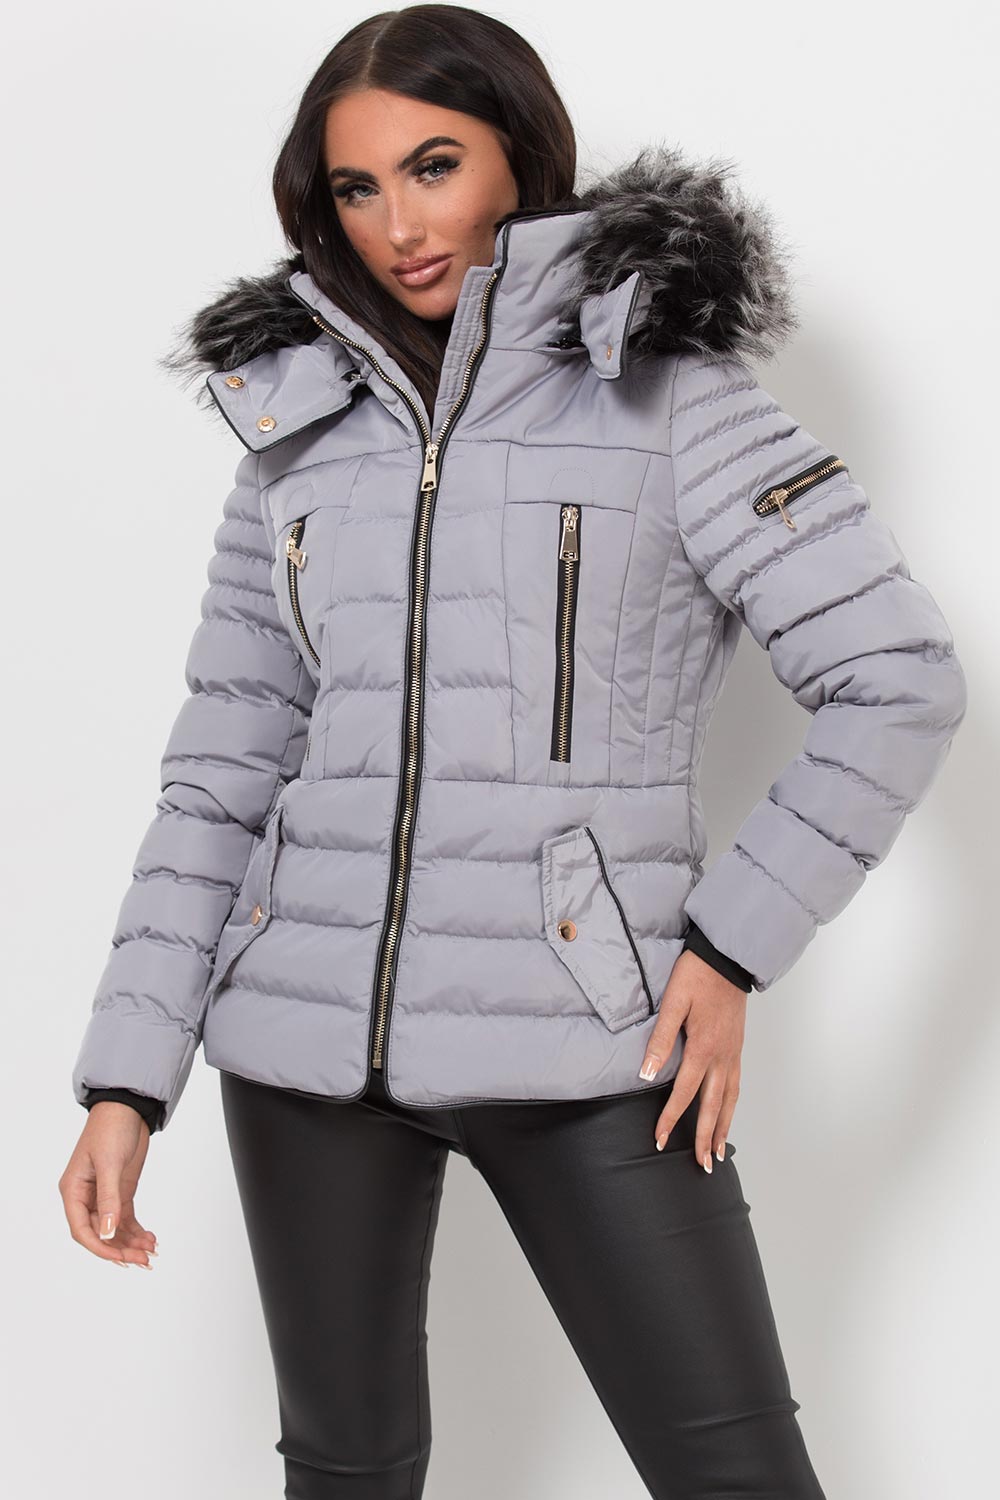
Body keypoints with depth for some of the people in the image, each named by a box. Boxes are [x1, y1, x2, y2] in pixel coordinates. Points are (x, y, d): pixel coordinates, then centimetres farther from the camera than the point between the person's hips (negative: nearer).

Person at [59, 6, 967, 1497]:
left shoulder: (664, 389, -2)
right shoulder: (300, 426, 8)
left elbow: (899, 680, -5)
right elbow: (223, 773, 7)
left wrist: (732, 949, -9)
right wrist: (126, 1078, -1)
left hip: (582, 1038, -3)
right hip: (311, 1030, 4)